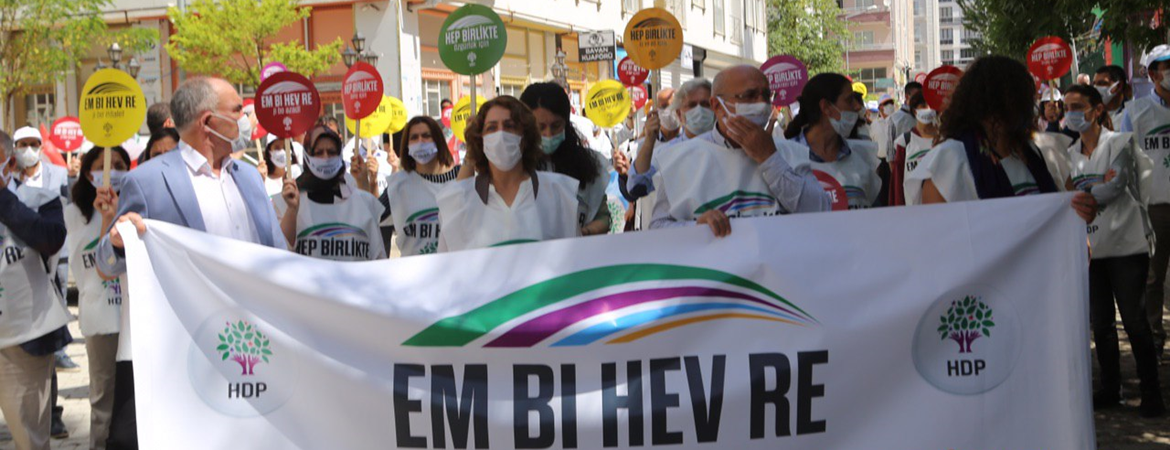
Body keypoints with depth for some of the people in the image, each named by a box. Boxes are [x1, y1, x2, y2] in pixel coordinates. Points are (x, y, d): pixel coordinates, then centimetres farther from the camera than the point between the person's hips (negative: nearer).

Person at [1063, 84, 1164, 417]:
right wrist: (1100, 186, -10)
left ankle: (1151, 393, 5)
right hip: (1090, 248, 5)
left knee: (1134, 320, -4)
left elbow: (1117, 185, -18)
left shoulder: (1119, 142, -5)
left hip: (1125, 244, -5)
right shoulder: (1071, 153, 10)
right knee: (1100, 322, 9)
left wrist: (1083, 194, -15)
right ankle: (1110, 389, 21)